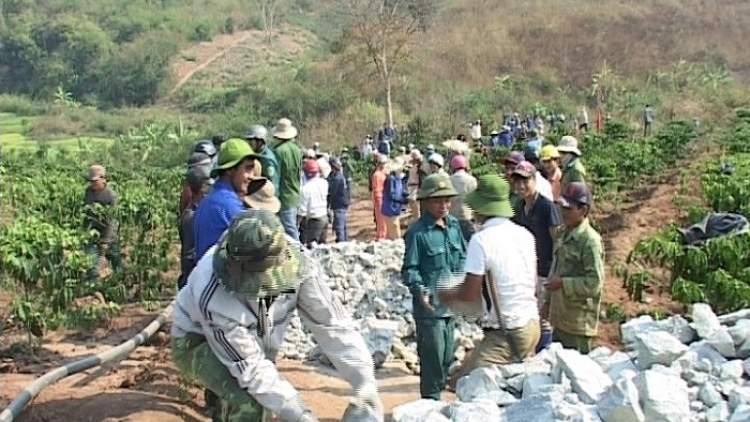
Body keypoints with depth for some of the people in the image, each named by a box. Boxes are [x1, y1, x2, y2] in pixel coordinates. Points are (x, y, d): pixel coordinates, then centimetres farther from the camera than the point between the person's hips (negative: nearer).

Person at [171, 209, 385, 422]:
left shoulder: (297, 264, -30)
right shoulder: (214, 299, -41)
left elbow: (332, 322, -24)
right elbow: (251, 368, -35)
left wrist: (364, 380, -32)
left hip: (252, 340, 6)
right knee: (247, 404, -27)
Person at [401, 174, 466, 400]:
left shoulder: (453, 224, 8)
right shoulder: (417, 232, -13)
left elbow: (462, 256, 18)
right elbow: (409, 269, -12)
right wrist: (419, 289, -27)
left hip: (451, 303, 7)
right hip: (430, 305, -7)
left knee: (447, 357, 17)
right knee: (433, 358, -3)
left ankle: (438, 395, 32)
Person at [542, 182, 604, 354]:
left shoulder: (590, 240, -17)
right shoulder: (563, 233, 9)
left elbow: (595, 283, -20)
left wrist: (563, 283, -20)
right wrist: (548, 301, 18)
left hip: (578, 322, -8)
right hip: (559, 317, 8)